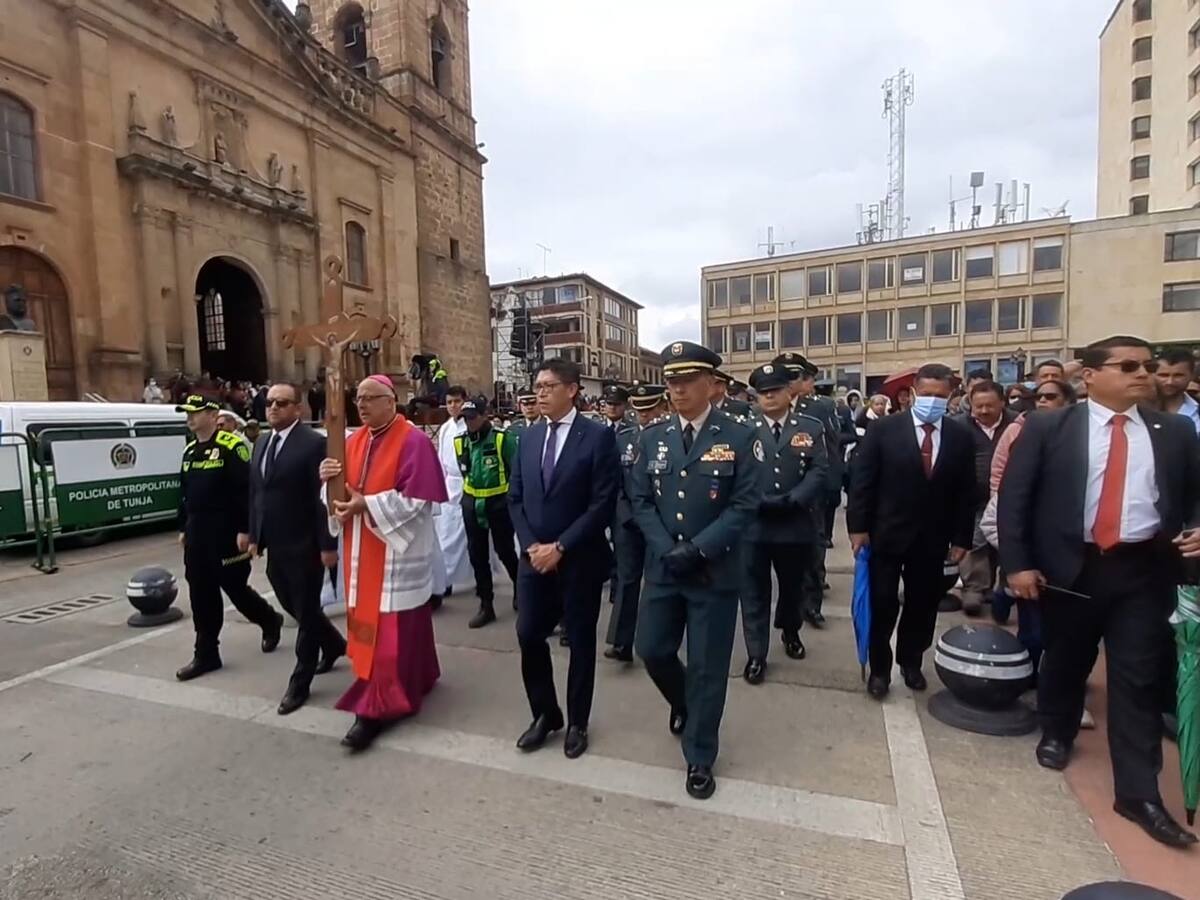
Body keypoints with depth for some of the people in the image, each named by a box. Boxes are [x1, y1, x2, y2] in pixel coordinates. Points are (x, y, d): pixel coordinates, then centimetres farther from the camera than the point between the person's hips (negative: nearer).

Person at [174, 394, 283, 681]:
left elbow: (246, 492, -18)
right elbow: (185, 493, 19)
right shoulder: (189, 450, 13)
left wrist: (244, 530, -20)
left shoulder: (232, 447, -13)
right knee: (201, 595, 9)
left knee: (234, 587, 2)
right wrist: (183, 529, 18)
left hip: (226, 534, -7)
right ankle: (206, 655, 18)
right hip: (198, 534, 7)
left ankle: (270, 621, 29)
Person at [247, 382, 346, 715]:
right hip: (274, 545, 8)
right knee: (293, 607, 20)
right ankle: (334, 644, 43)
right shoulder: (261, 445, 11)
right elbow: (255, 494, 16)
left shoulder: (314, 443, -13)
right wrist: (254, 536, 12)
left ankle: (300, 683, 20)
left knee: (307, 613, 6)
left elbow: (324, 498, -16)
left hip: (304, 545, -8)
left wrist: (327, 545, -17)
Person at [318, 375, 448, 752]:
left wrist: (367, 505, -21)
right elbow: (346, 490, 11)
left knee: (391, 629, -1)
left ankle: (378, 707, 7)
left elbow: (416, 499, -20)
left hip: (397, 551, -8)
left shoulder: (414, 441, -14)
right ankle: (414, 679, 35)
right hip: (361, 551, 8)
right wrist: (330, 479, -10)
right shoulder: (354, 442, 9)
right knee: (368, 622, 17)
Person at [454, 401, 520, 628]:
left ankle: (520, 588, 36)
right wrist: (469, 493, 13)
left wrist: (511, 497, -8)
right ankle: (486, 605, 20)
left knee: (505, 551, 7)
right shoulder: (460, 442, 0)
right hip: (471, 504, 4)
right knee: (477, 555, 8)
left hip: (498, 502, -4)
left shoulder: (501, 438, -14)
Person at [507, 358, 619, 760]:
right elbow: (515, 498, 8)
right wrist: (531, 545, -6)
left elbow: (603, 504, -15)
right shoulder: (528, 437, 7)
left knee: (580, 641, 10)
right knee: (529, 635, 8)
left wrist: (559, 547, -17)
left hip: (578, 559, -4)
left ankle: (577, 723, 30)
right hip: (534, 556, 5)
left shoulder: (598, 436, -9)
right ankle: (545, 713, 31)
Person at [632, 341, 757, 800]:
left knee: (708, 668, 7)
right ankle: (683, 704, 44)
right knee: (652, 650, 11)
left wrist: (698, 549, -18)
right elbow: (641, 501, 2)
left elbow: (745, 504, -10)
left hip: (715, 572, -3)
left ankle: (699, 759, 28)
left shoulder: (737, 437, -6)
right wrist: (667, 549, -12)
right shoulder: (652, 437, 3)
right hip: (662, 568, 3)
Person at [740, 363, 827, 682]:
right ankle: (756, 655, 17)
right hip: (753, 522, -1)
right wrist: (762, 501, -17)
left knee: (793, 585, 21)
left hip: (796, 523, 2)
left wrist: (792, 501, -18)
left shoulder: (811, 427, 3)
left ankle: (790, 632, 47)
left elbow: (819, 471, -5)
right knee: (754, 591, 5)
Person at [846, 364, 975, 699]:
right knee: (882, 605, 5)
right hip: (886, 534, -3)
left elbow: (966, 492, 4)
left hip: (932, 539, 3)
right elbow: (862, 482, -9)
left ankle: (910, 661, 36)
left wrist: (960, 538, 2)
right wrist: (858, 527, -12)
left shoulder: (960, 437, 1)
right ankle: (879, 668, 22)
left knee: (923, 605, 14)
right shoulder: (883, 430, -8)